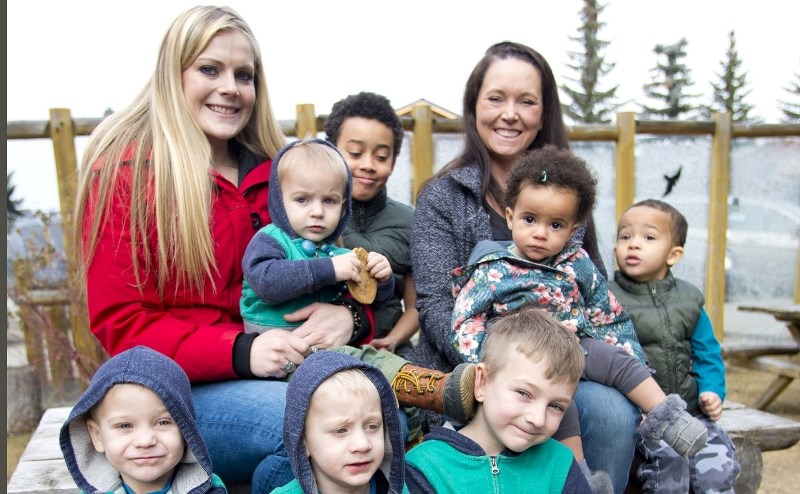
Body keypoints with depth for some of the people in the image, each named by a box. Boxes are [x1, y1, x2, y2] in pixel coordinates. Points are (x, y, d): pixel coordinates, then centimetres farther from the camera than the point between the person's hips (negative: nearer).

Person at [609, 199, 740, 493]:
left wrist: (712, 391, 0)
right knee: (668, 460, -25)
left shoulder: (688, 300, 9)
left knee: (717, 463, -11)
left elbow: (707, 353, 17)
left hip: (688, 406, 4)